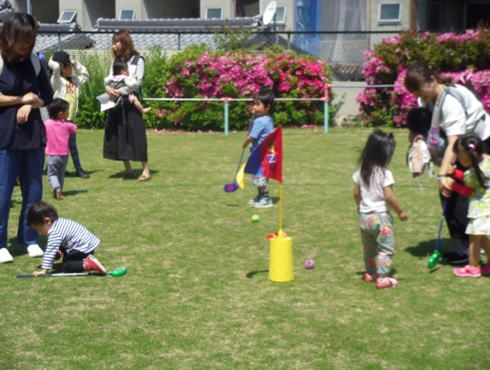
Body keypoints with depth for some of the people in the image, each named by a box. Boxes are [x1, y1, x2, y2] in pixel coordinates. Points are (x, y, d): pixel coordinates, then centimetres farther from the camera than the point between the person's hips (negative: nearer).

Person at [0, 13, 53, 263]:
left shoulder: (33, 61, 7)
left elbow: (47, 95, 13)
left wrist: (31, 104, -7)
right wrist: (21, 99, -7)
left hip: (33, 134, 5)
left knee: (33, 191, 8)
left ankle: (29, 239, 21)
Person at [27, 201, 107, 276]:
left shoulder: (54, 233, -23)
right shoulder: (59, 222, 7)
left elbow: (50, 251, -26)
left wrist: (44, 270, -26)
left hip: (84, 249, -10)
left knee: (66, 267, -12)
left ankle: (88, 264, -23)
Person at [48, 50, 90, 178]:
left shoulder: (74, 80, 12)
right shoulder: (58, 80, -9)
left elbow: (85, 75, 27)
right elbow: (55, 67, -26)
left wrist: (76, 63, 17)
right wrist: (52, 61, -5)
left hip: (70, 118, 7)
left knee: (72, 144, 14)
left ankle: (78, 168, 19)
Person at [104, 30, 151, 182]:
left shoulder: (138, 60, -2)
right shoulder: (115, 61, 15)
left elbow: (137, 82, -11)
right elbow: (109, 79, 9)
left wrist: (119, 91, -18)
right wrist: (108, 88, -14)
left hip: (131, 102, -6)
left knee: (136, 135, -8)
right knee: (118, 135, 6)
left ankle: (146, 170, -4)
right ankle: (127, 169, 16)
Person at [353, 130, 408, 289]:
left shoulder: (361, 172, 2)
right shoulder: (385, 173, -17)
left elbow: (356, 193, 9)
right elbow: (389, 196, -19)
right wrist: (400, 211, -7)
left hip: (365, 216, 7)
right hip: (381, 216, -7)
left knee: (368, 247, 21)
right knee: (385, 248, 1)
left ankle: (370, 273, 33)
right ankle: (382, 277, -3)